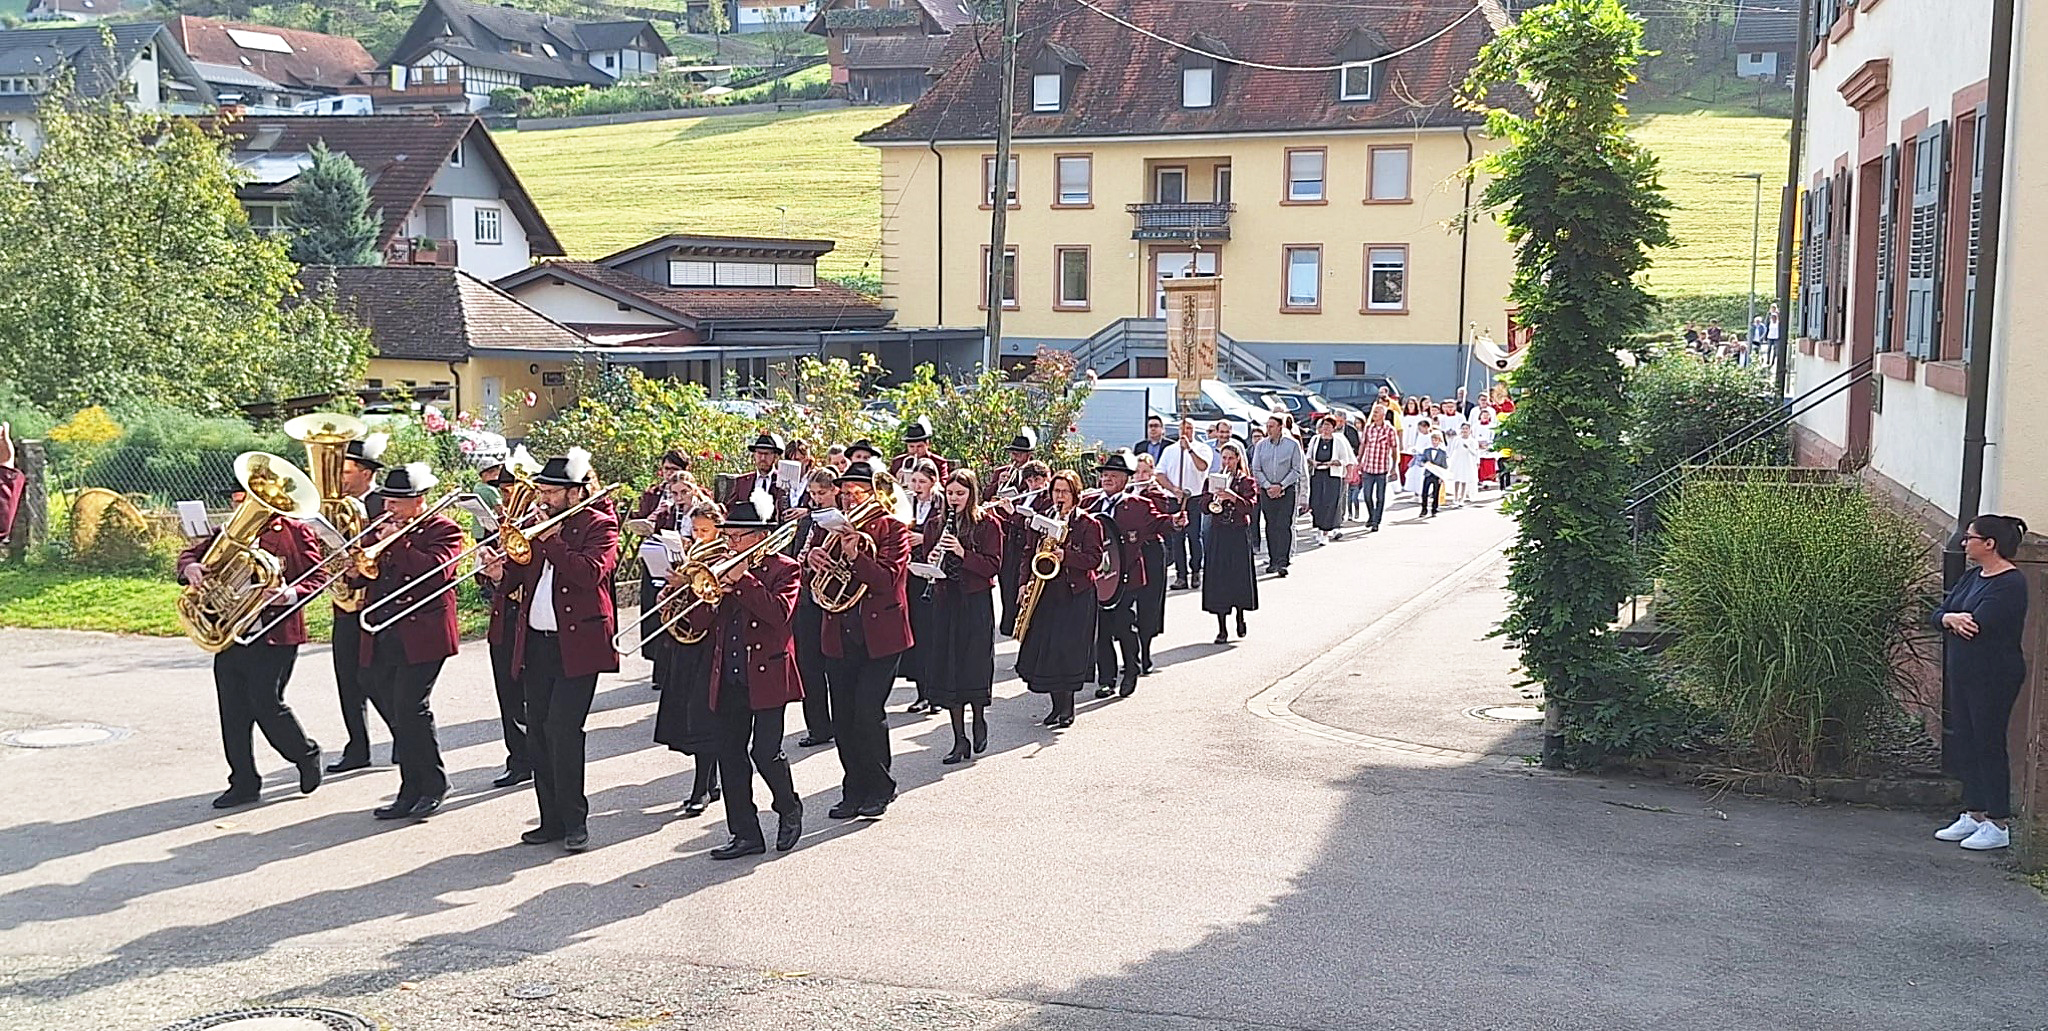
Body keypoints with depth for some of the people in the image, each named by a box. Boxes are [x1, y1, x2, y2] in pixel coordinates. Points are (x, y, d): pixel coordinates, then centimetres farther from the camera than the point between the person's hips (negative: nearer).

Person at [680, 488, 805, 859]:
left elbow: (779, 612, -19)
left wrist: (742, 580, -18)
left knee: (765, 751, -9)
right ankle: (746, 834, 13)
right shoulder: (722, 571, 14)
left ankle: (789, 808, 19)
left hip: (767, 675, -5)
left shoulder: (784, 569, -1)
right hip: (728, 679, 6)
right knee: (730, 755, 5)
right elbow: (700, 623, 8)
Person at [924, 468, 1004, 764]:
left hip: (975, 603, -4)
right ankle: (960, 740, 7)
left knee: (974, 665, -2)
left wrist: (963, 553, -21)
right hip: (944, 601, 5)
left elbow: (993, 565, -9)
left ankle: (979, 721, 25)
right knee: (947, 668, 1)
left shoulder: (987, 524, -3)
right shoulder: (940, 524, 13)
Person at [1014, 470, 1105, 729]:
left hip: (1076, 594, -5)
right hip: (1046, 592, 5)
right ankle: (1058, 705, 13)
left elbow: (1095, 558, -9)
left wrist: (1066, 556, -22)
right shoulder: (1041, 519, 11)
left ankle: (1067, 706, 5)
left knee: (1068, 650, -7)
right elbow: (1030, 552, 16)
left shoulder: (1088, 523, -3)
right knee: (1045, 648, 2)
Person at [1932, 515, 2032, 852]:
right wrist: (1951, 618, -15)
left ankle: (1998, 825, 5)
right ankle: (1973, 815, 22)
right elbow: (1938, 615, 7)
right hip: (1963, 673, 9)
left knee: (1989, 744, -3)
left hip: (1993, 678, -9)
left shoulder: (2011, 583, -15)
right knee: (1965, 743, 12)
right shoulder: (1973, 578, 13)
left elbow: (1979, 624, -24)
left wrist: (1951, 618, -5)